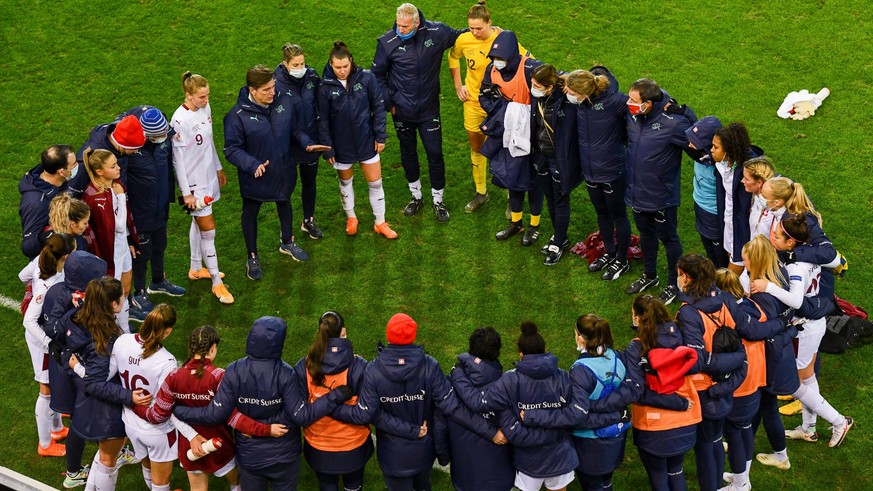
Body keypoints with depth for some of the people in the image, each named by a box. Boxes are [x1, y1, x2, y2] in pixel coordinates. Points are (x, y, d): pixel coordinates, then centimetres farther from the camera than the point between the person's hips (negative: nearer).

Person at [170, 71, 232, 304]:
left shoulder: (205, 108, -3)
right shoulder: (180, 120, -25)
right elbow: (177, 158, -20)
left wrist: (218, 168, 22)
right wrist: (186, 192, -17)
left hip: (208, 176, 8)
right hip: (193, 181, -8)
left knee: (198, 222, 22)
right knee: (208, 230, -2)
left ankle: (196, 268, 39)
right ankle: (217, 283, 8)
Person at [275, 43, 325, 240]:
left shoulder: (312, 76, -9)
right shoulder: (277, 83, -22)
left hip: (311, 140, 4)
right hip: (288, 143, -4)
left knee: (310, 181, 21)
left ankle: (308, 221, 41)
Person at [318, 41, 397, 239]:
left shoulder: (366, 78, -14)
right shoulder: (326, 86, -14)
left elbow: (378, 107, -3)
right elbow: (322, 120, -6)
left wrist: (380, 136, -3)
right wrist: (327, 149, -5)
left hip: (366, 140, 0)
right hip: (341, 144, 0)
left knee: (375, 182, 7)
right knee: (345, 182, 18)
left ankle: (380, 223, 23)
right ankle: (351, 218, 41)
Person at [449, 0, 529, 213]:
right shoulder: (464, 40, -10)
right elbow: (453, 57, 14)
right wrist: (458, 85, 10)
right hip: (473, 102, 4)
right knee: (476, 147, 16)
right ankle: (481, 193, 33)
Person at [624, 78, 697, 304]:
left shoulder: (673, 123, -29)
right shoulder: (632, 114, -11)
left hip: (661, 196, -6)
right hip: (637, 191, 6)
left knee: (668, 238, 14)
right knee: (646, 234, 27)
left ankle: (674, 284, 35)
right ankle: (649, 276, 49)